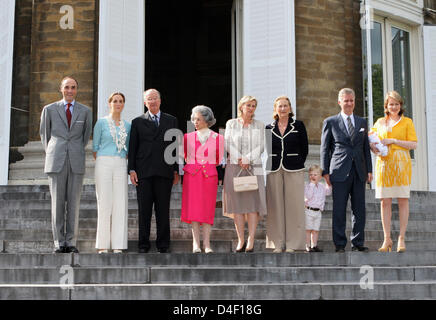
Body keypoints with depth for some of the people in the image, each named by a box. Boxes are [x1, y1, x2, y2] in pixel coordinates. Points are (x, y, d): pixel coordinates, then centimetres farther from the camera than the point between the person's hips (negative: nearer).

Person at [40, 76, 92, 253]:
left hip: (76, 163, 1)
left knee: (74, 203, 0)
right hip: (56, 162, -1)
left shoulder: (85, 111, 9)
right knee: (57, 203, -1)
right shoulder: (49, 109, 7)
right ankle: (59, 243, 4)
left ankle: (71, 243, 6)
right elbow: (44, 133, 17)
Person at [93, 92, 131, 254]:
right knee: (104, 203, -5)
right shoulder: (101, 122, 3)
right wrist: (100, 164, 0)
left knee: (120, 205, -1)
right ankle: (102, 246, -1)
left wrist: (123, 163, 9)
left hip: (121, 166, 4)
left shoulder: (127, 125, 14)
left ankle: (118, 246, 2)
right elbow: (95, 147, 4)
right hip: (104, 164, -3)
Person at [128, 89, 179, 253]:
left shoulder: (171, 120, 13)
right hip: (144, 172, 0)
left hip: (164, 172, 0)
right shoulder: (138, 122, 11)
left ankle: (163, 244, 9)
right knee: (144, 210, 2)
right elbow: (132, 147, 7)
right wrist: (132, 170, -2)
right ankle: (143, 244, 9)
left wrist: (176, 170, 6)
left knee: (163, 209, 2)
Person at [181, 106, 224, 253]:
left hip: (209, 176, 0)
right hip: (192, 175, 1)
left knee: (208, 209, -2)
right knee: (193, 208, -5)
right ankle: (196, 244, -3)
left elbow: (220, 160, 13)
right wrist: (191, 165, 12)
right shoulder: (188, 137, 8)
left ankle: (207, 244, -1)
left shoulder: (218, 138, 6)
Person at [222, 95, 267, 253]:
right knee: (237, 203, -2)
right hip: (234, 167, 0)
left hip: (254, 167, 0)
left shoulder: (259, 126, 13)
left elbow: (260, 146, 3)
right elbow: (228, 144, 2)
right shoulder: (231, 124, 11)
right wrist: (239, 159, -11)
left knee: (253, 201, -8)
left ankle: (251, 240, -8)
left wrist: (248, 158, -11)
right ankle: (241, 240, 2)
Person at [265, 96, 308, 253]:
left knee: (293, 206, -2)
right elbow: (267, 150, 13)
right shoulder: (269, 128, 11)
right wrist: (270, 166, 4)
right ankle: (277, 244, 7)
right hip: (274, 171, 2)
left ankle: (292, 244, 3)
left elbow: (304, 148, 6)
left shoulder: (298, 126, 6)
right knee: (275, 206, 1)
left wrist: (297, 164, 2)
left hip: (294, 171, -2)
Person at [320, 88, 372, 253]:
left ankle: (358, 242, 13)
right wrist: (325, 172, -2)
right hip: (340, 171, -3)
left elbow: (366, 147, 16)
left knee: (359, 209, 5)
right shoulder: (330, 122, 5)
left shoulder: (362, 122, 16)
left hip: (359, 172, 3)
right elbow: (324, 149, 4)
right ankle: (340, 244, 4)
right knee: (339, 210, -2)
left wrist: (369, 170, 8)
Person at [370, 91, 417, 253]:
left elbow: (413, 144, -1)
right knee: (385, 202, -2)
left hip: (401, 164, -2)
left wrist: (393, 141, -10)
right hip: (384, 164, 2)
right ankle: (387, 239, 3)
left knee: (403, 201, -4)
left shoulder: (407, 122, 7)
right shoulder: (380, 122, 15)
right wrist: (373, 148, 2)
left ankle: (401, 238, 2)